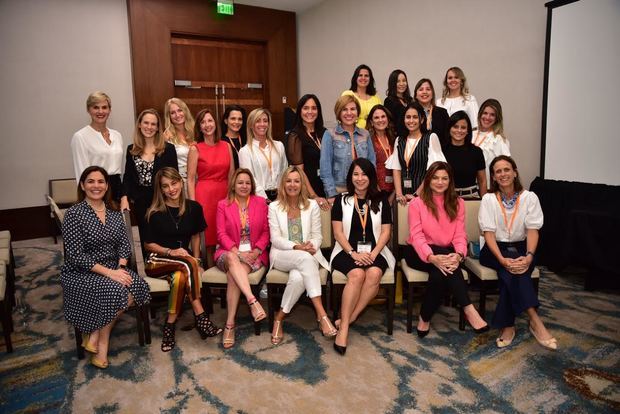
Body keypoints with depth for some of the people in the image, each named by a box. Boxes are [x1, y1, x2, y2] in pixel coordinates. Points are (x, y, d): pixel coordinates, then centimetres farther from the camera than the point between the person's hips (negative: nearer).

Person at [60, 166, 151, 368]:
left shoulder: (114, 212, 6)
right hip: (80, 273, -5)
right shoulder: (74, 214, -11)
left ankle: (95, 335, -7)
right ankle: (102, 342, -6)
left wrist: (120, 267, -14)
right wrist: (109, 273, -24)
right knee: (115, 290, -32)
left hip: (113, 269, 5)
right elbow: (77, 256, -17)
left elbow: (124, 244, 5)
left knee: (138, 285, -23)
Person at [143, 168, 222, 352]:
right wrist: (170, 252, -15)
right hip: (158, 260, -2)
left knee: (180, 278, -35)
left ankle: (170, 326, -22)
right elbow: (148, 244, 1)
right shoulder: (155, 212, -5)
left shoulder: (194, 207, 3)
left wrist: (196, 261, 0)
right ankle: (200, 317, -29)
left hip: (184, 258, 2)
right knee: (188, 264, -34)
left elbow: (195, 236, 13)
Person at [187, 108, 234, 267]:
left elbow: (231, 175, 12)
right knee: (208, 235, 2)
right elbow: (190, 179, -3)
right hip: (204, 195, -3)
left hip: (225, 194, 3)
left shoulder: (226, 146, 8)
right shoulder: (195, 149, 0)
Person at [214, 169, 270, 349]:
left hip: (253, 254, 0)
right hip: (229, 252, 0)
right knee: (232, 259, -37)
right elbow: (221, 234, 0)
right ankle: (253, 301, -46)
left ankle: (230, 324, -27)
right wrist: (237, 252, -15)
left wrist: (255, 252, -9)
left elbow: (266, 232, 7)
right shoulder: (223, 205, 8)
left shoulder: (261, 202, 9)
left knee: (233, 275, -31)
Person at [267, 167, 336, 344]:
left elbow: (317, 236, 8)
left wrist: (312, 246, -15)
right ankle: (321, 315, -40)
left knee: (298, 278, -37)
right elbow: (275, 239, -1)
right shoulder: (274, 207, 7)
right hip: (282, 255, -1)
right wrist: (296, 247, -18)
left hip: (307, 256, 1)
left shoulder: (312, 205, 9)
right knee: (306, 258, -37)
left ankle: (279, 318, -18)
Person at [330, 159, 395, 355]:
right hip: (347, 251, -1)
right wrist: (353, 253, -14)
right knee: (357, 274, -33)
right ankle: (344, 327, -27)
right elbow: (338, 232, 1)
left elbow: (386, 232, 5)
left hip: (375, 251, 1)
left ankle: (347, 319, -22)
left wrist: (373, 254, -11)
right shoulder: (341, 200, 8)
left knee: (374, 273, -32)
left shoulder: (381, 200, 11)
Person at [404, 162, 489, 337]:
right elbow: (417, 236, -14)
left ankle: (425, 317, -22)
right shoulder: (417, 203, -3)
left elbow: (460, 235, -3)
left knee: (444, 269, -34)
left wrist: (458, 255, -26)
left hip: (446, 252, 3)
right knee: (441, 265, -34)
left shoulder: (458, 203, 7)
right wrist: (432, 257, -34)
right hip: (419, 253, -2)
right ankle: (468, 309, -28)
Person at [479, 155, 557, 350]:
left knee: (512, 272, -32)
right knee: (511, 269, -32)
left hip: (521, 249, 1)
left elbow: (533, 230, -7)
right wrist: (502, 259, -26)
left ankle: (507, 326, -26)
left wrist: (529, 255, -26)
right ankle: (535, 321, -32)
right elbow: (489, 233, -10)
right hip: (494, 249, -1)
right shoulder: (488, 199, -2)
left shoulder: (529, 197, 0)